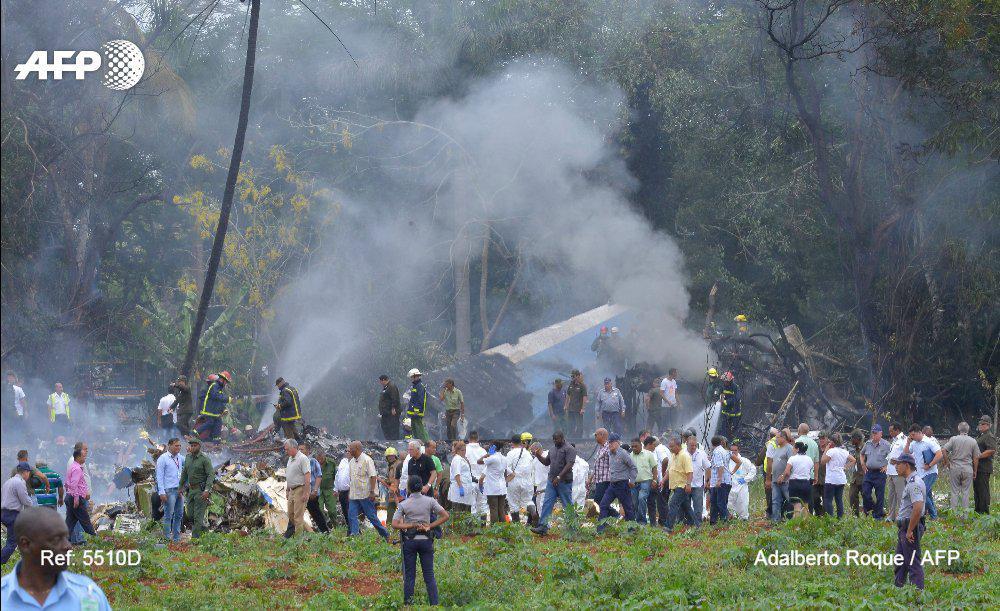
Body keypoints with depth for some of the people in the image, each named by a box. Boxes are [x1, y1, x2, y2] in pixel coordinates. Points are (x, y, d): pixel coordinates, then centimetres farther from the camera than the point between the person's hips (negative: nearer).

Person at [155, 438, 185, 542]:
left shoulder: (179, 457, 12)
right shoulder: (163, 458, -7)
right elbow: (159, 477, -10)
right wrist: (162, 492, -16)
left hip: (179, 490, 7)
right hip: (169, 491, -7)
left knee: (179, 515, 10)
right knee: (168, 515, -5)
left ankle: (176, 538, 17)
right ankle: (167, 538, -1)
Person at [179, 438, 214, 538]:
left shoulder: (205, 459, -12)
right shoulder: (188, 457, 8)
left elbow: (211, 475, -17)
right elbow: (184, 473, 20)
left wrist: (207, 490, -27)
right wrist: (180, 487, 20)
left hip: (201, 490, -7)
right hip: (191, 489, 7)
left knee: (198, 515, -7)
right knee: (190, 513, 10)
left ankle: (195, 537, -5)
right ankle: (201, 527, 31)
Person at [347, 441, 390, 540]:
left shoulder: (366, 460, -12)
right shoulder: (352, 461, 13)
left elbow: (373, 476, -16)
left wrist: (372, 492, -21)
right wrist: (351, 492, 17)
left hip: (366, 495, -8)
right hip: (354, 495, 8)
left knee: (372, 516, -1)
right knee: (351, 516, -3)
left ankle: (385, 535, 11)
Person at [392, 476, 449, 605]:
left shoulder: (403, 505, -5)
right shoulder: (430, 501, -3)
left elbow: (395, 525, -11)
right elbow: (445, 516, -6)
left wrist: (412, 525, -9)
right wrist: (430, 526, -5)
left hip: (409, 541, -1)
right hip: (426, 540, 1)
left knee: (409, 576, 6)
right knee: (429, 575, 5)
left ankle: (408, 604, 7)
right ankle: (434, 603, 1)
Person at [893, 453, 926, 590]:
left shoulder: (914, 483, -20)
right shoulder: (911, 481, 15)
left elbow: (918, 508, -30)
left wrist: (910, 531, -26)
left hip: (911, 527, -11)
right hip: (905, 527, 11)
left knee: (913, 562, -7)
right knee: (900, 560, 18)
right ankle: (898, 588, 26)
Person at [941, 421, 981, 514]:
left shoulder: (953, 439, -2)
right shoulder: (973, 441, 1)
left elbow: (943, 450, -11)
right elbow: (976, 458, 3)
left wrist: (947, 462, 2)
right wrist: (975, 471, 12)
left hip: (955, 468, 0)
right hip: (968, 469, 0)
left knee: (955, 492, 6)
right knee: (966, 492, 6)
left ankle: (954, 510, 7)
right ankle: (965, 511, 7)